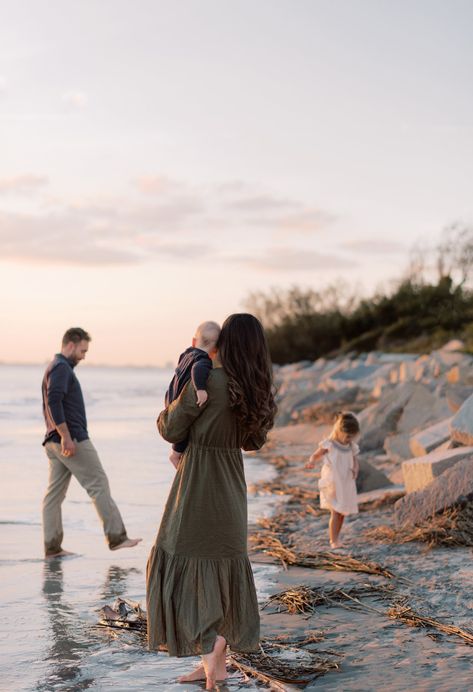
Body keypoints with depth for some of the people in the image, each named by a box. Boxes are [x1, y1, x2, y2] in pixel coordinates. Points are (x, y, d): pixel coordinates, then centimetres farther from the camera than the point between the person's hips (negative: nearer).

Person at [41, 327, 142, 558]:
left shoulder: (54, 368, 21)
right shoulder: (62, 368, -11)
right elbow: (54, 402, -23)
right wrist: (66, 437, -24)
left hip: (55, 442, 10)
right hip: (72, 439, -10)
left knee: (54, 493, 6)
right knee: (99, 485, -5)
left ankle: (52, 547, 6)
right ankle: (117, 537, -2)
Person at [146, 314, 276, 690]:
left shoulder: (207, 379, -17)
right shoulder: (257, 391, 4)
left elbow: (172, 430, -9)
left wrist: (164, 415, 12)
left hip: (199, 485, -7)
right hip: (231, 485, 7)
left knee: (181, 565, 3)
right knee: (222, 568, 13)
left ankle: (209, 641, -14)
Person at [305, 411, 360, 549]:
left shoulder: (352, 447, 3)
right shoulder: (329, 445, -10)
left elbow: (355, 462, 10)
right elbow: (315, 455, -2)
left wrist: (355, 469, -13)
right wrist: (312, 462, -24)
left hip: (346, 485, 5)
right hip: (331, 484, -5)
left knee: (342, 513, 10)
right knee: (335, 512, -12)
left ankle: (335, 539, 22)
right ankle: (333, 541, -7)